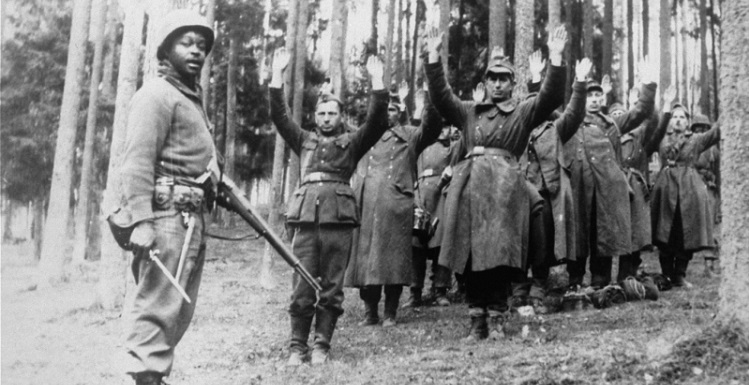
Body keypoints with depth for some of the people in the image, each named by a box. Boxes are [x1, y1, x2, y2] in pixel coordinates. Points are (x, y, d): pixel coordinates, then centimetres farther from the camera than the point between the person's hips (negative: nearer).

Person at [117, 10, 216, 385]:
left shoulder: (191, 98, 22)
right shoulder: (156, 94, -7)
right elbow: (137, 162, -17)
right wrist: (141, 220, -25)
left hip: (192, 216, 10)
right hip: (167, 213, -10)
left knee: (179, 309, 12)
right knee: (159, 305, -10)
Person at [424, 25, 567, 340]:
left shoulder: (523, 113, 14)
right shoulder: (469, 111, 21)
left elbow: (550, 97, -1)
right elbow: (440, 95, 12)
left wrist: (556, 58, -12)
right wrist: (433, 56, 2)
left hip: (505, 186, -2)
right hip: (469, 183, 3)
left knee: (500, 254, -7)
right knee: (470, 255, 1)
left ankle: (497, 320, 2)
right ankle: (477, 322, 9)